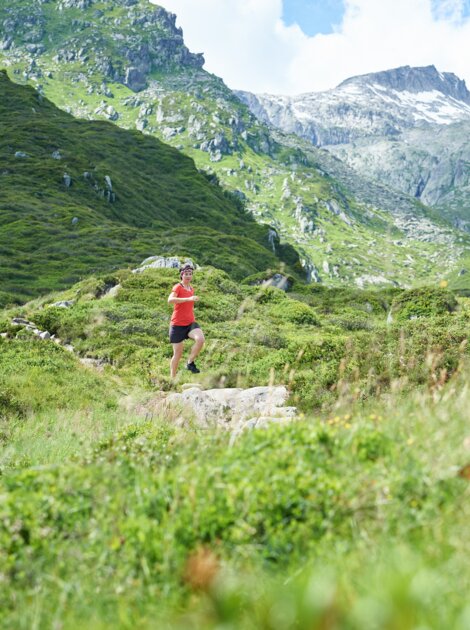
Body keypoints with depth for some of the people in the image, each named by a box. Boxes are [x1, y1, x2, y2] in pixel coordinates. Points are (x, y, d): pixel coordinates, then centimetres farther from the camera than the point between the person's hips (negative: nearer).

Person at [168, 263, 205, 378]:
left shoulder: (191, 289, 13)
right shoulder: (177, 287, -8)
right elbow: (170, 300, -28)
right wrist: (188, 299, -36)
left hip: (191, 323, 5)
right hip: (177, 324, -5)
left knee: (201, 339, -26)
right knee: (178, 354, 2)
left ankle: (190, 363, -7)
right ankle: (173, 378, 19)